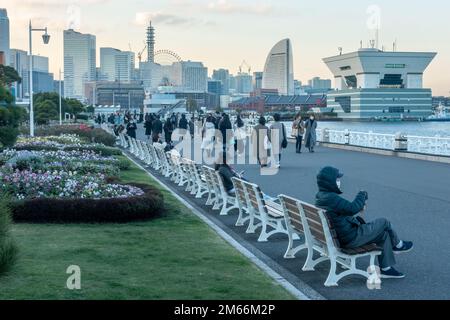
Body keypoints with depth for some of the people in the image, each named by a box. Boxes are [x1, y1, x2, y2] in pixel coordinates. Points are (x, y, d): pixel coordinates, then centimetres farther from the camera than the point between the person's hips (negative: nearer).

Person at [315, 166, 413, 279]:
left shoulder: (321, 197, 8)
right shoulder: (331, 198, -26)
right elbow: (352, 209, -30)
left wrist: (358, 206, 6)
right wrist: (362, 195, -12)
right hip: (351, 238, -10)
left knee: (384, 234, 16)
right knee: (384, 223, 3)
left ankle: (386, 268, 19)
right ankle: (398, 245, 31)